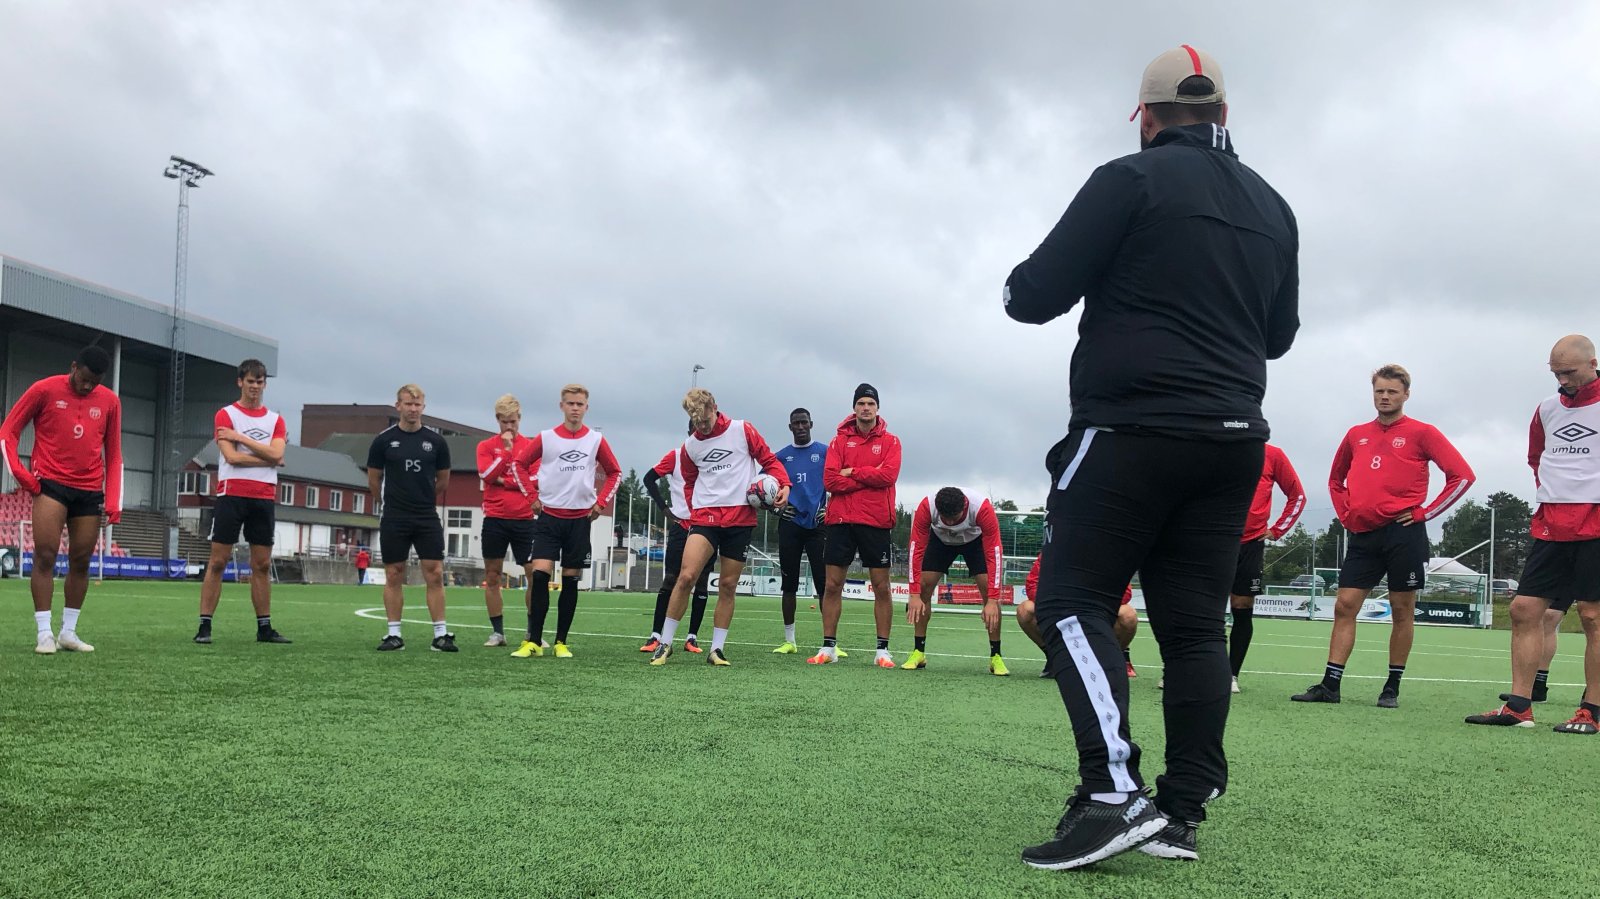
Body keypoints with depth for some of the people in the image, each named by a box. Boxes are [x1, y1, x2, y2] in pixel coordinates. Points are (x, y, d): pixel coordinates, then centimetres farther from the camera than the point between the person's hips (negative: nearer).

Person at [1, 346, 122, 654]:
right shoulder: (45, 390, -3)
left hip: (90, 491, 3)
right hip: (50, 484, -3)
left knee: (81, 562, 4)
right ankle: (44, 633, -7)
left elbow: (113, 455, 11)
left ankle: (69, 632, 14)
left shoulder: (110, 401, 6)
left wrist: (113, 501, 3)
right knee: (45, 556, -11)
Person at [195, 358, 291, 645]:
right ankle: (204, 626, 1)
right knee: (217, 562, -3)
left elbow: (276, 454, -5)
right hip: (232, 495, -3)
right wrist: (266, 458, -4)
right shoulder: (225, 415, 2)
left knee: (262, 565, 6)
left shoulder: (275, 420, 12)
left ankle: (264, 627, 12)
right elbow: (231, 456, -11)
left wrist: (240, 437, -8)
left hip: (264, 498, 4)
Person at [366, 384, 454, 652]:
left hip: (428, 519, 1)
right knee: (394, 575, 3)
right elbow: (373, 479, 10)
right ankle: (394, 635, 11)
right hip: (393, 520, 0)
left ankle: (440, 635, 1)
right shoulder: (384, 440, 0)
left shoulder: (436, 441, 2)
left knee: (435, 574, -3)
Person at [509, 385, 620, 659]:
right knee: (540, 575, -12)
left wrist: (600, 502, 4)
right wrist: (532, 497, 5)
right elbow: (520, 464, 11)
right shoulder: (545, 438, 0)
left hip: (580, 519, 1)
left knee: (570, 581, 4)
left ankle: (561, 642, 12)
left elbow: (615, 473, 13)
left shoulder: (596, 440, 2)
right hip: (549, 516, -1)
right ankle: (534, 641, -6)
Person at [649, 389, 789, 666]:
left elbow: (769, 460, 5)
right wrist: (694, 508, 7)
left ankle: (717, 649, 15)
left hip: (741, 517, -1)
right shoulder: (689, 446, 10)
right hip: (705, 516, 1)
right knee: (686, 576, -14)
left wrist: (783, 484, -12)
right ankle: (665, 643, -2)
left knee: (728, 585, 4)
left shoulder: (743, 431, 1)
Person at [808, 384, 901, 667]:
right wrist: (868, 479, -9)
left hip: (875, 522, -1)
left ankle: (883, 650, 9)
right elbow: (830, 480, -4)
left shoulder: (890, 441, 5)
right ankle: (828, 647, 10)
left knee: (881, 586, 1)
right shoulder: (840, 440, 8)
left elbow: (888, 475, -12)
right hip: (841, 520, 1)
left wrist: (853, 472, -9)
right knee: (832, 585, 2)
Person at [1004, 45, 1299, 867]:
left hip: (1133, 431, -7)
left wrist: (1024, 287, 15)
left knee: (1072, 600, -5)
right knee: (1193, 622, 6)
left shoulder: (1132, 180, -5)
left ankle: (1113, 793, -18)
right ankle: (1182, 812, 6)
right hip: (1232, 438, 7)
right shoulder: (1271, 207, 16)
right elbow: (1279, 333, 24)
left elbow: (1035, 297, -8)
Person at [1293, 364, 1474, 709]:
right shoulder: (1356, 435, 13)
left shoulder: (1421, 433, 0)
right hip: (1363, 534, 4)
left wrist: (1424, 513, -7)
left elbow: (1462, 475, -4)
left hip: (1404, 533, -4)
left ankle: (1393, 687, 11)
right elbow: (1336, 478, 28)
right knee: (1344, 606, -1)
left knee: (1402, 610, 2)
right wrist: (1345, 513, 13)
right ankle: (1330, 684, 0)